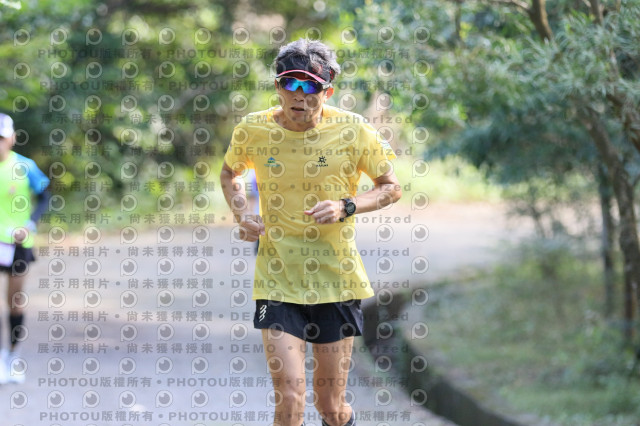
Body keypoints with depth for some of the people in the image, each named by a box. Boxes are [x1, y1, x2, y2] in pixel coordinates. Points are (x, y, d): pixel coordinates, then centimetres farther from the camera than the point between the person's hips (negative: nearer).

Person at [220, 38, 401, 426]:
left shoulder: (352, 130, -8)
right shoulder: (254, 130, -4)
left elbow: (391, 188, 4)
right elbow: (230, 173, 18)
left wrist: (346, 208, -14)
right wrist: (242, 212, -2)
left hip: (337, 281, 0)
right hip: (278, 283, 0)